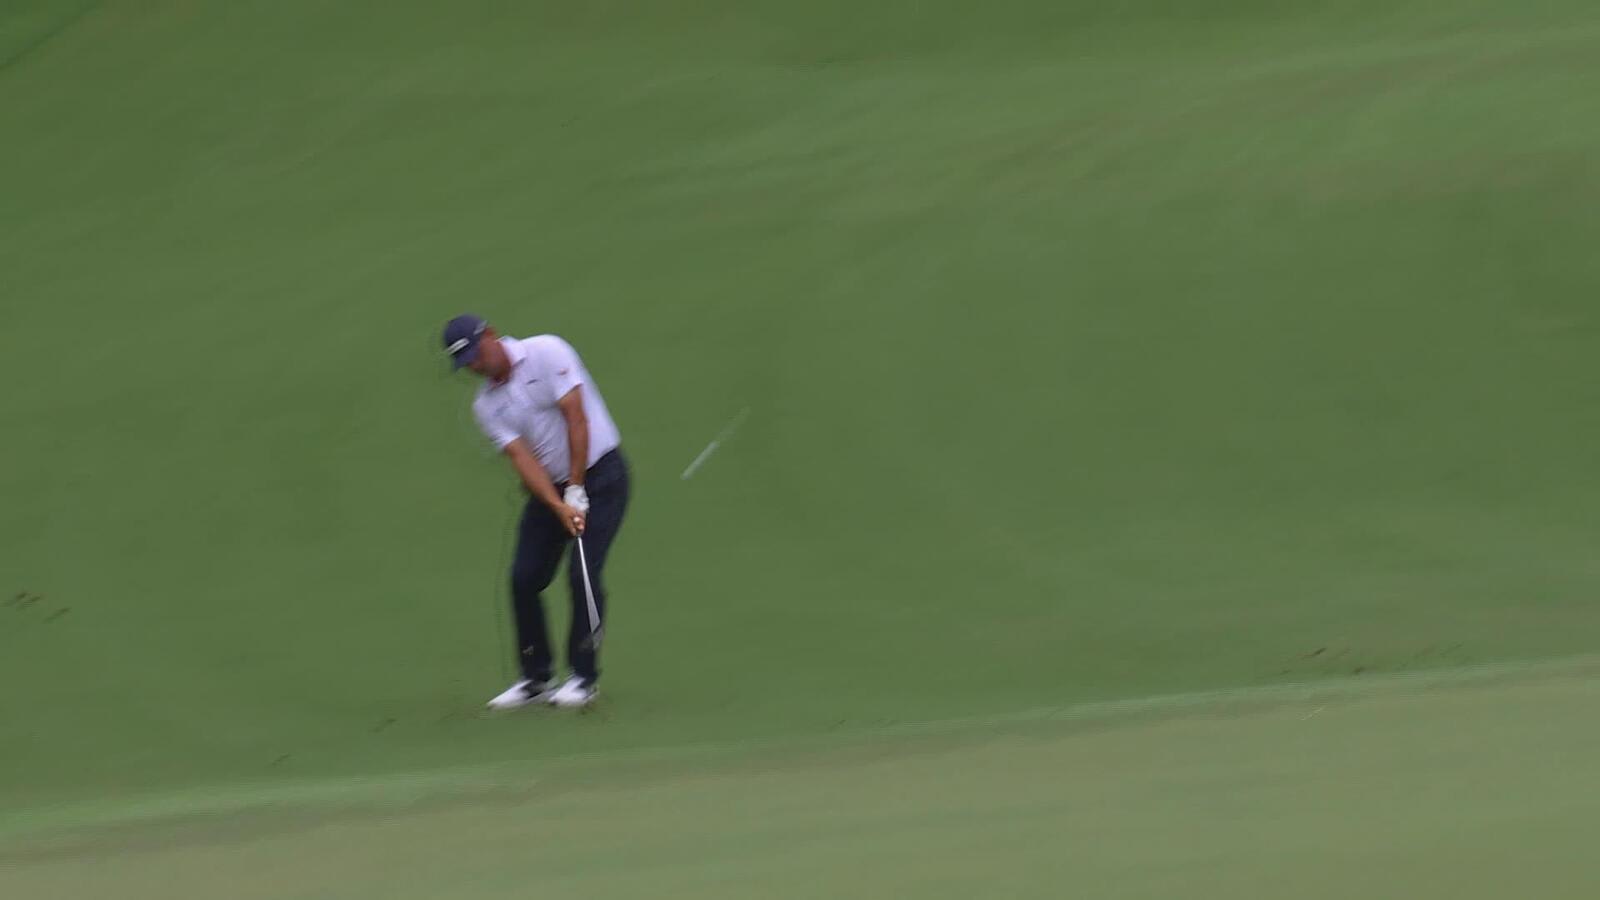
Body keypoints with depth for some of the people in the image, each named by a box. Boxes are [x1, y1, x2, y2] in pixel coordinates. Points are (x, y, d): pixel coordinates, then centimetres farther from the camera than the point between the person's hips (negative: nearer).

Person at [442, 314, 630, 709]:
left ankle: (584, 677, -4)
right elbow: (521, 458, -10)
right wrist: (559, 506, -26)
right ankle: (536, 678, 11)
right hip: (549, 486, 6)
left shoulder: (546, 352, -13)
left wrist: (576, 492, -19)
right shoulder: (486, 406, 0)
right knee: (524, 579, -2)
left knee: (583, 574, -14)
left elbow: (576, 419, -17)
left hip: (599, 473, -6)